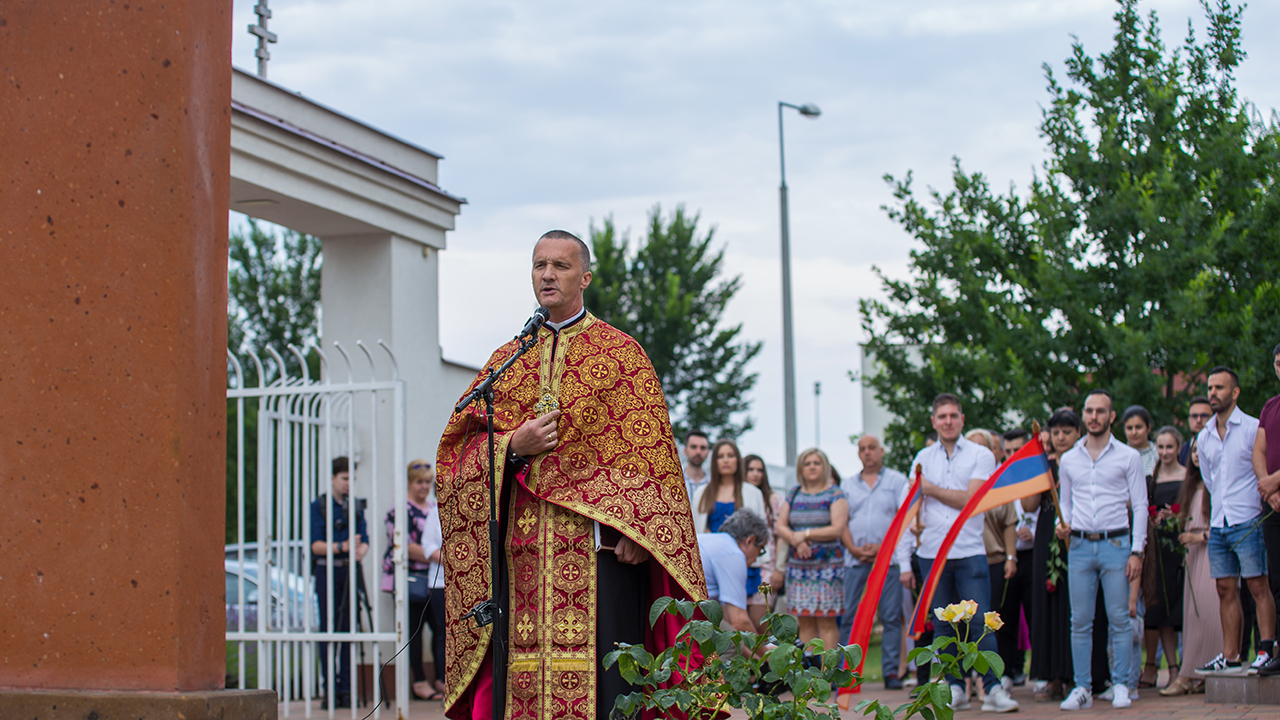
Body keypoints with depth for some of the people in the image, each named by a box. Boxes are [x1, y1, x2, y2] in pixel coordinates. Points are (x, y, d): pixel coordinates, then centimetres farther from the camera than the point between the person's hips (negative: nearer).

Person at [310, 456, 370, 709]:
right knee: (328, 629, -3)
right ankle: (329, 689, 0)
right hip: (327, 572, -3)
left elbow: (364, 539, 6)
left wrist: (360, 550, -17)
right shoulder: (319, 506, 0)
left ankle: (346, 688, 6)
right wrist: (342, 547, -22)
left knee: (348, 629, 2)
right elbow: (316, 545, -6)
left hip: (350, 571, 3)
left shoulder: (356, 506, 11)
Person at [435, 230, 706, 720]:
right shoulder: (508, 359, 18)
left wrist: (633, 529, -13)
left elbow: (648, 449, -1)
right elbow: (461, 446, 14)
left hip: (596, 542, -3)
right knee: (520, 676, -2)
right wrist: (513, 447, -7)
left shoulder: (620, 352, 7)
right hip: (522, 547, 3)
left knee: (598, 676, -9)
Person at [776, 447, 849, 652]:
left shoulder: (835, 494, 1)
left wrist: (805, 534, -9)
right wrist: (796, 540, -9)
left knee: (826, 621, -6)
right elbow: (780, 526, 10)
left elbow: (837, 529, -9)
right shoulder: (794, 494, 15)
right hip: (798, 564, 4)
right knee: (805, 622, 2)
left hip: (827, 564, -4)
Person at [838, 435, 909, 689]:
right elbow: (841, 522, 11)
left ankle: (891, 671, -1)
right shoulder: (849, 485, 17)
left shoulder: (897, 481, 8)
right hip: (855, 560, 2)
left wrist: (882, 547, -12)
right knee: (849, 617, -2)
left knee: (891, 617, -4)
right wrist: (854, 548, -7)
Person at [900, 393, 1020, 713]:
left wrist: (931, 489, -2)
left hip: (969, 552, -3)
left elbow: (970, 500, -9)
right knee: (943, 624, 6)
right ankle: (954, 688, 14)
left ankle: (993, 688, -5)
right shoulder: (923, 458, 13)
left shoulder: (981, 455, 2)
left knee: (980, 621, -8)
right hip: (931, 553, 3)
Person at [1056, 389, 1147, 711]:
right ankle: (1082, 688, 6)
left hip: (1116, 543, -2)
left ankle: (1121, 686, 5)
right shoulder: (1068, 459, 12)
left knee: (1119, 618, -3)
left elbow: (1140, 506, 2)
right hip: (1080, 545, 2)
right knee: (1080, 621, 1)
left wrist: (1137, 551, -5)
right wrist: (1063, 524, -2)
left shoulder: (1128, 457, 4)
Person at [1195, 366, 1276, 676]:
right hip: (1217, 525, 6)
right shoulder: (1204, 437, 14)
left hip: (1248, 522, -6)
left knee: (1258, 586, -6)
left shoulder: (1253, 429, -4)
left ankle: (1266, 651, -4)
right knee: (1226, 590, 5)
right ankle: (1230, 658, 7)